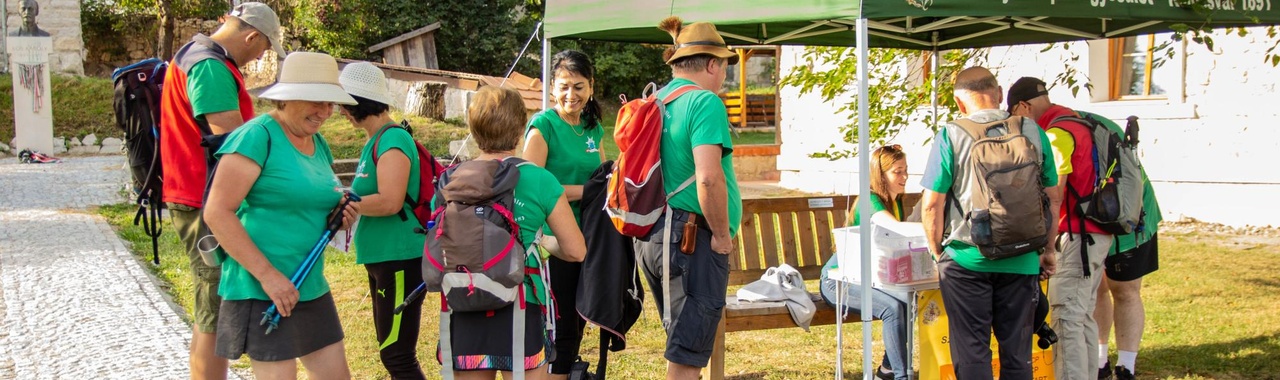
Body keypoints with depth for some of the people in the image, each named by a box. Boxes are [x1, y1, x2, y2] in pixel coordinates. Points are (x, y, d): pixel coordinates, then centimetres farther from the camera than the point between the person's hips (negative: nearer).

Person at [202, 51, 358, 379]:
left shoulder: (319, 145, 11)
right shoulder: (257, 136, -13)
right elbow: (217, 213, -19)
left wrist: (339, 216, 2)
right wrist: (267, 275, -22)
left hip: (311, 287, 8)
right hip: (260, 289, -8)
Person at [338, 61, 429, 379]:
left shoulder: (392, 139, -14)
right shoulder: (376, 141, 15)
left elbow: (390, 201, -24)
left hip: (400, 260, -11)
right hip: (382, 258, 11)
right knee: (392, 353, 17)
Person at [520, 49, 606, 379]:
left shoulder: (593, 128, 11)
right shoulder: (543, 125, -9)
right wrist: (587, 190, -15)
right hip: (553, 243, -7)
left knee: (576, 326, 14)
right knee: (560, 331, -3)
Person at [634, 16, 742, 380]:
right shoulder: (704, 103, -13)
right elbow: (708, 177, -25)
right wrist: (722, 235, -13)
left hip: (649, 237, 8)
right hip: (693, 238, -8)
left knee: (683, 337, 20)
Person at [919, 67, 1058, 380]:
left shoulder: (950, 136, -7)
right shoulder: (1033, 132, 2)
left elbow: (932, 204, -8)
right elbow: (1052, 198, 7)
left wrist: (937, 251, 6)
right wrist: (1048, 250, 19)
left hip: (967, 260, -3)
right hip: (1021, 260, 3)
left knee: (972, 352, 6)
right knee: (1017, 349, 12)